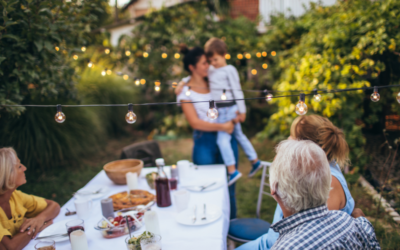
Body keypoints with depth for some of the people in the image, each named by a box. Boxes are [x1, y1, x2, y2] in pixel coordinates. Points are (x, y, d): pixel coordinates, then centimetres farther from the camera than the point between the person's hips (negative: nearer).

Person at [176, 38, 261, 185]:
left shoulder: (229, 70, -7)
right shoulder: (211, 70, 12)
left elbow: (237, 90, -8)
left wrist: (242, 110, -9)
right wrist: (183, 82, 9)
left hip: (228, 109, -8)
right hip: (221, 110, 8)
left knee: (222, 139, -13)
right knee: (239, 135, 16)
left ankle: (232, 171, -7)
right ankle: (255, 161, 29)